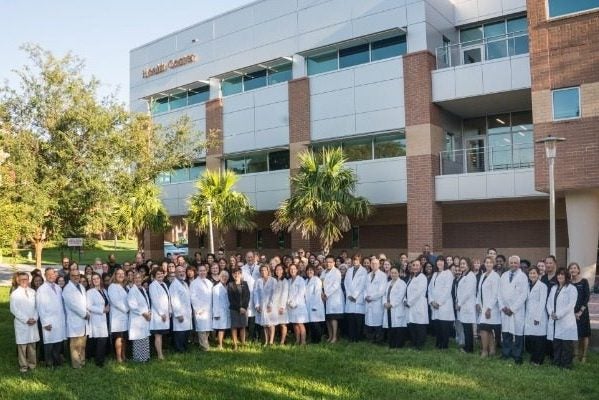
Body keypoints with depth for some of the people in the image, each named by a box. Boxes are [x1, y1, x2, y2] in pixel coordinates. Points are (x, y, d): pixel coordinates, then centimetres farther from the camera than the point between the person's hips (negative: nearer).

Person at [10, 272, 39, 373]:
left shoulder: (33, 292, 5)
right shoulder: (15, 294, -4)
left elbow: (37, 306, 8)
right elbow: (14, 309, -7)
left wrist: (35, 318, -6)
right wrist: (26, 320, -12)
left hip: (33, 323, 3)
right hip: (21, 323, -3)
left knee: (32, 344, 8)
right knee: (22, 345, 2)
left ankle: (32, 364, 18)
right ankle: (23, 366, 11)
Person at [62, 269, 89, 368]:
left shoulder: (81, 287, 17)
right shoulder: (68, 289, -8)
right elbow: (73, 304, -15)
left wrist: (87, 313, 1)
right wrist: (85, 314, -9)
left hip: (83, 320, 7)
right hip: (75, 320, -7)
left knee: (82, 344, 10)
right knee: (75, 345, -3)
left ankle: (82, 362, 16)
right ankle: (76, 364, 2)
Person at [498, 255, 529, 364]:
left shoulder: (523, 276, -3)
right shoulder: (504, 275, 10)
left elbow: (524, 295, -8)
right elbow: (500, 292, 11)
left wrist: (512, 308, -11)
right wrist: (502, 307, -1)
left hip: (517, 310, -4)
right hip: (505, 309, 4)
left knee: (518, 332, -1)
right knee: (505, 332, 5)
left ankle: (517, 355, 7)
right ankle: (505, 353, 15)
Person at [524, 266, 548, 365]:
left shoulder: (542, 286, -4)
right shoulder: (528, 286, 15)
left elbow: (542, 302, -9)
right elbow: (527, 301, 13)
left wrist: (538, 317, -13)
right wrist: (526, 315, 4)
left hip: (538, 317, -5)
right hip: (529, 317, 6)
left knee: (539, 339, -1)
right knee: (529, 339, 3)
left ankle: (538, 360, 10)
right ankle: (533, 358, 16)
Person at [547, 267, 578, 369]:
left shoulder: (571, 289, -2)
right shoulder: (553, 288, 17)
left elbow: (571, 305, -11)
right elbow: (549, 302, 13)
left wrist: (558, 315, -16)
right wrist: (551, 313, -6)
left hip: (566, 321, -5)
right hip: (554, 321, 5)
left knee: (566, 344, -2)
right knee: (556, 343, 8)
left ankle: (566, 363, 7)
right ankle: (556, 361, 17)